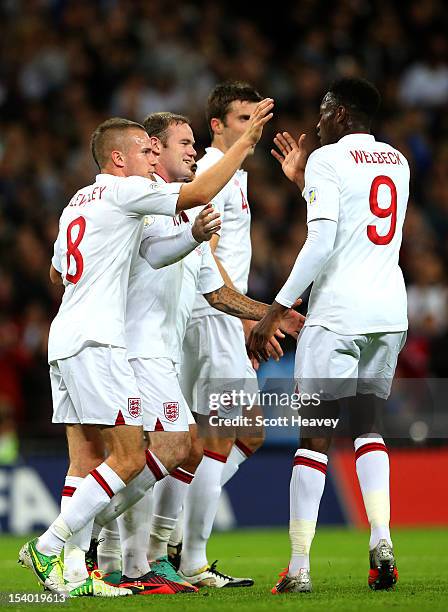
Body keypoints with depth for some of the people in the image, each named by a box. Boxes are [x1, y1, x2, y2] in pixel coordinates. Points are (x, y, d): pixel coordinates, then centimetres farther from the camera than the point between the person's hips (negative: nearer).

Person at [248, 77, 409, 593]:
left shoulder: (327, 160, -6)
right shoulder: (397, 162, 16)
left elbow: (321, 246, -15)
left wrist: (272, 314, -12)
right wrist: (302, 181, 32)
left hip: (337, 312, -6)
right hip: (390, 311, 6)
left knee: (316, 433, -2)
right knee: (365, 421, 17)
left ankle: (298, 567, -3)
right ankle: (381, 539, -2)